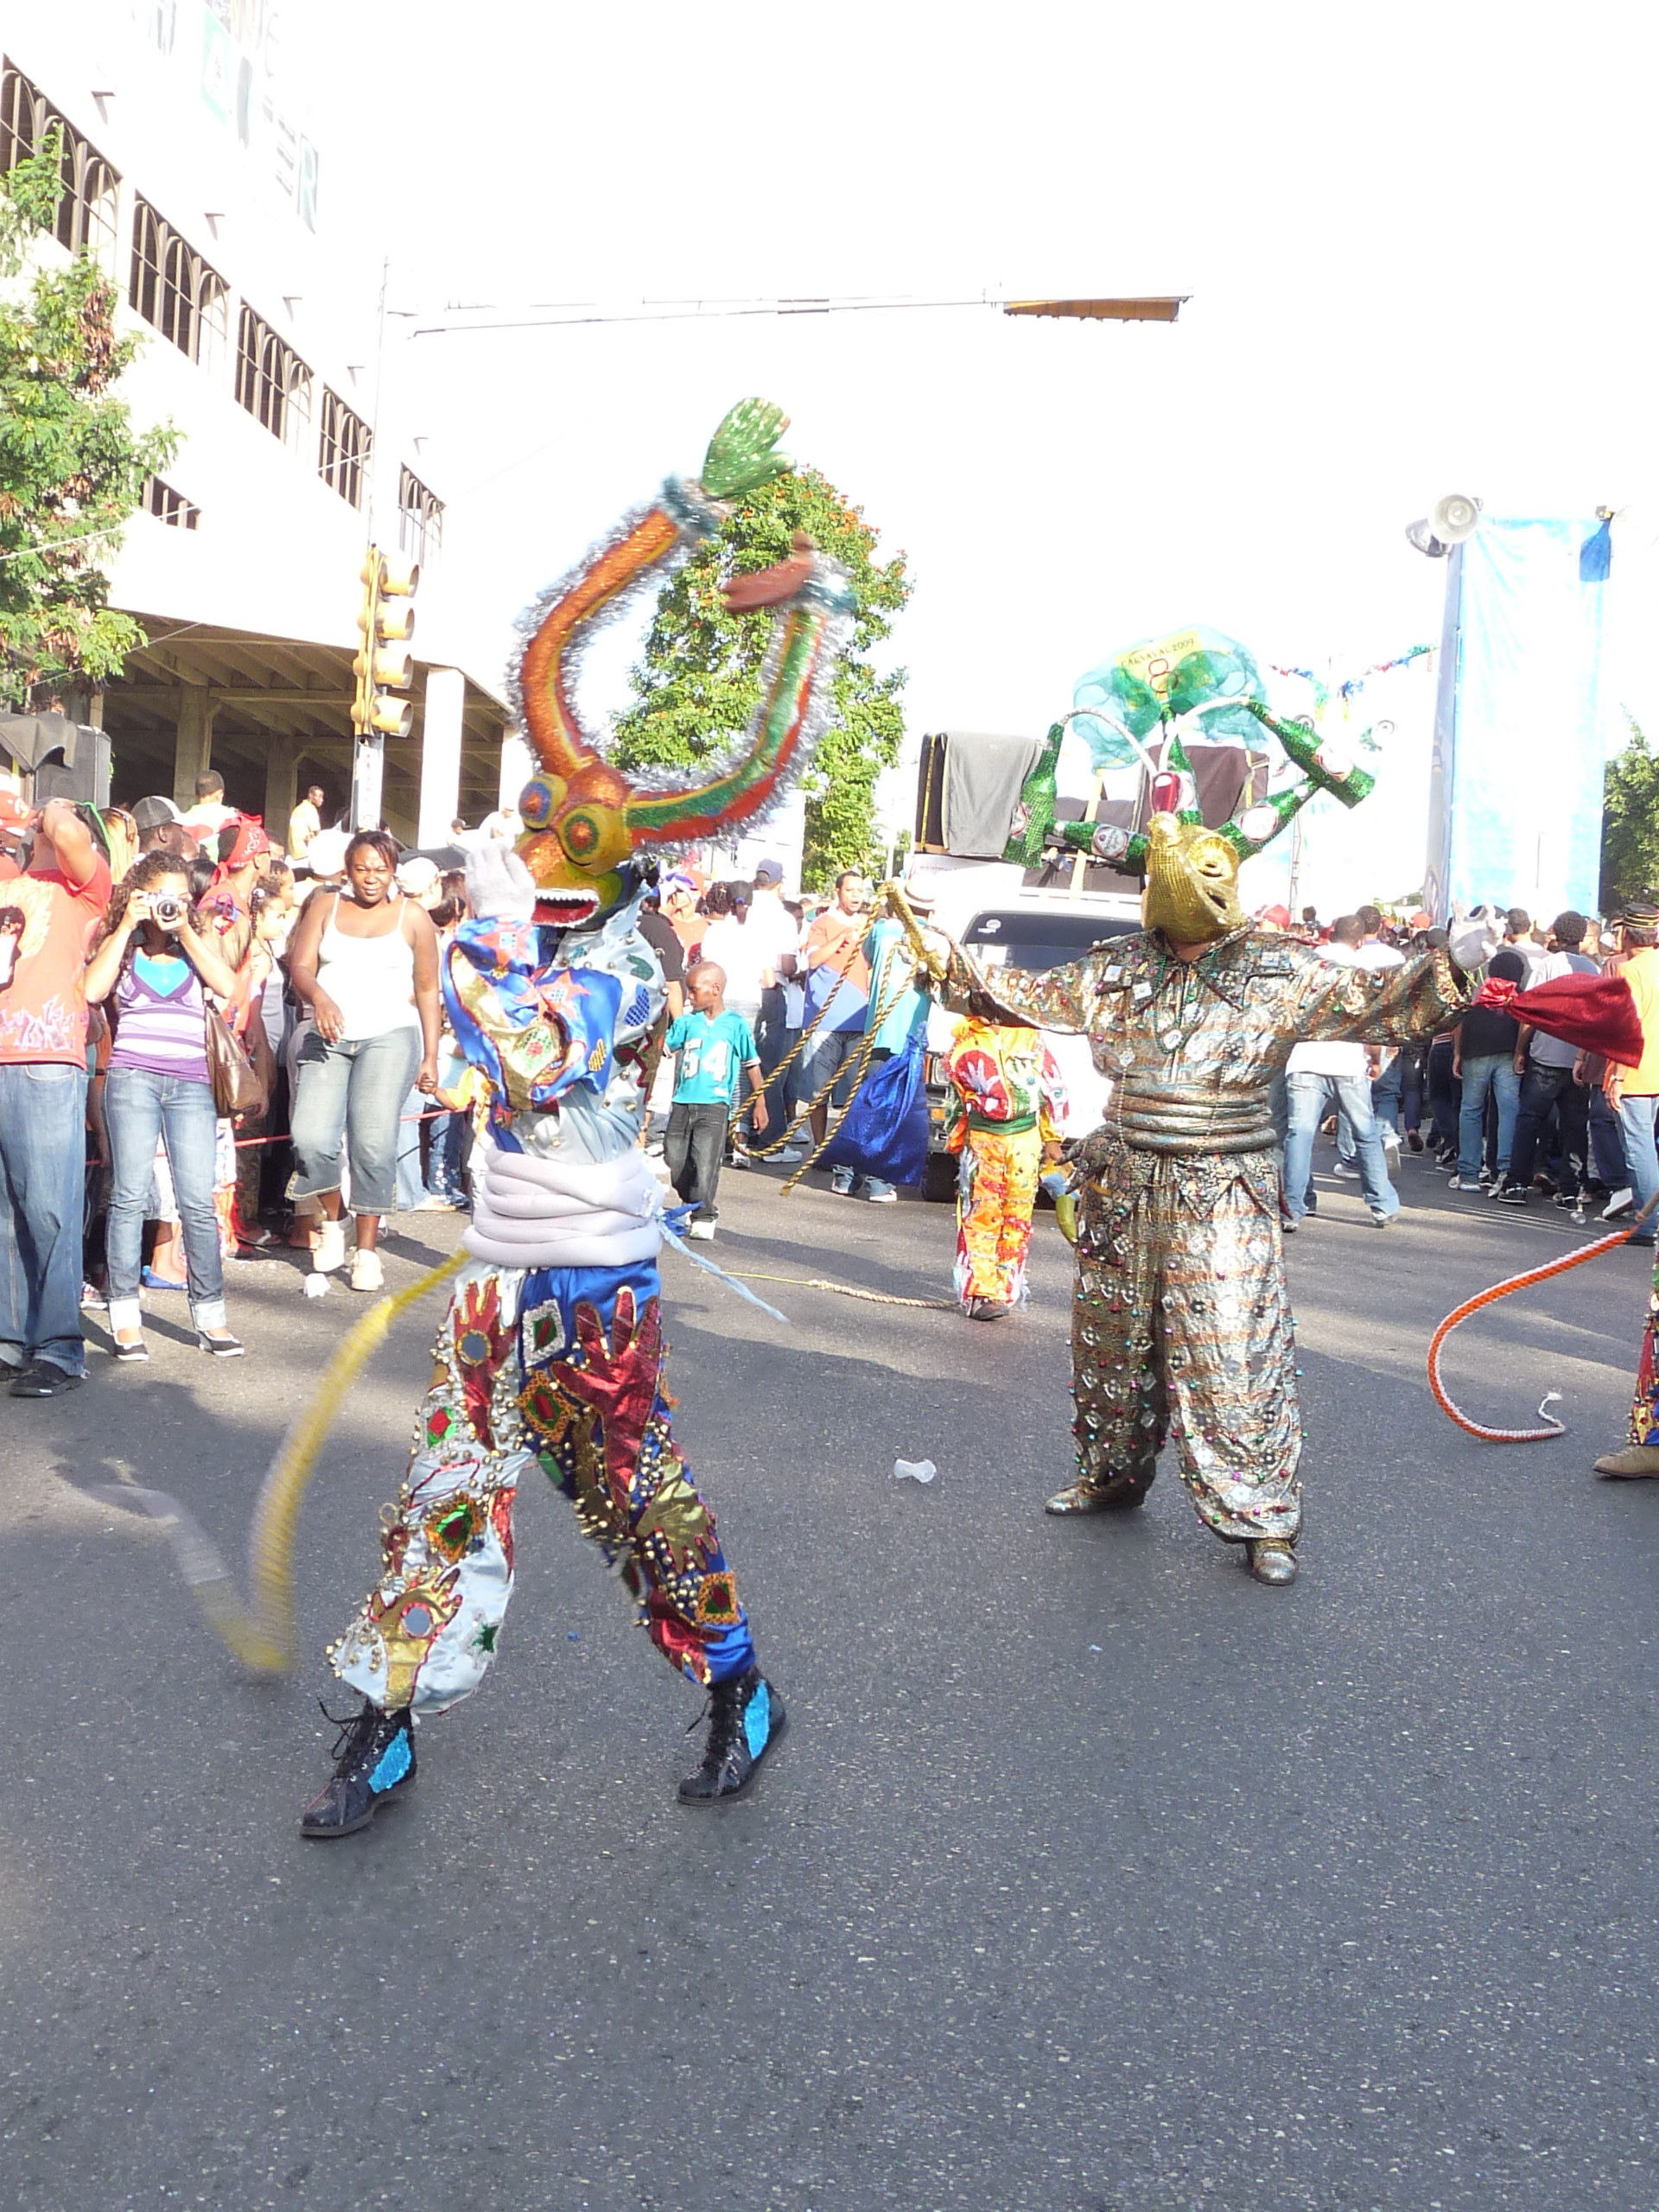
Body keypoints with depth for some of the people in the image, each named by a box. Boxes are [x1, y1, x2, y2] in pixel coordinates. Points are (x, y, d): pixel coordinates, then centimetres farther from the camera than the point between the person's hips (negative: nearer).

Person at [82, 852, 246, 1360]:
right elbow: (93, 990, -7)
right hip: (132, 1076, -1)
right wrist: (127, 927, -4)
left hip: (191, 1084, 1)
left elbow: (228, 986, -5)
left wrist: (185, 930, -5)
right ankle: (125, 1318, 2)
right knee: (129, 1195, -5)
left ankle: (210, 1316, 3)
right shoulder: (121, 944, 12)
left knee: (199, 1200, -4)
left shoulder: (199, 942, 15)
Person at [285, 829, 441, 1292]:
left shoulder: (412, 917, 8)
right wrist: (319, 996, -21)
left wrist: (431, 1056, 5)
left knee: (373, 1141, -14)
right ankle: (333, 1219, 14)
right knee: (311, 1136, -14)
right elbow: (300, 966, 2)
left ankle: (368, 1249, -1)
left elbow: (427, 989, 10)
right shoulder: (325, 907, 12)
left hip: (390, 1036, -2)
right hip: (328, 1039, 2)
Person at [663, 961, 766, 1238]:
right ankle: (693, 1203, 26)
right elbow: (662, 1046, 9)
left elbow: (752, 1065, 10)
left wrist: (759, 1103, 11)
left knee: (705, 1161, -12)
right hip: (683, 1102, 4)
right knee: (676, 1159, 5)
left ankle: (703, 1217, -6)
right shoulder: (687, 1022, 10)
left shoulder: (736, 1023, 3)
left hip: (715, 1104, -4)